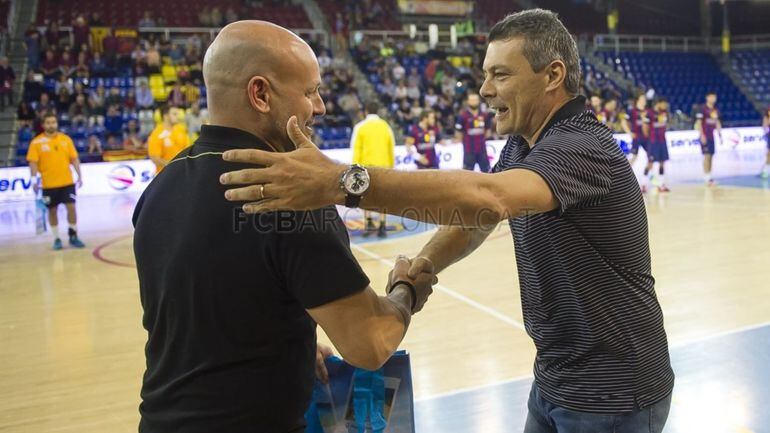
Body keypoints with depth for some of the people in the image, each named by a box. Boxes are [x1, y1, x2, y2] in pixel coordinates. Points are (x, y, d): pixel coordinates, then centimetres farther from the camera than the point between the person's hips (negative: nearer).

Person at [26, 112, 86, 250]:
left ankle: (73, 236, 9)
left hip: (67, 182, 1)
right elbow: (33, 162, -5)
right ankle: (56, 239, 16)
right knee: (52, 211, 7)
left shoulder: (66, 139, 5)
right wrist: (34, 180, -16)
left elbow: (74, 158, 8)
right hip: (49, 184, -1)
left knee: (71, 207, -3)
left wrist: (80, 175, 1)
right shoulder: (36, 142, -3)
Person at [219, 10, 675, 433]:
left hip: (611, 395, -7)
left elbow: (487, 198, -44)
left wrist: (343, 181, -52)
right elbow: (472, 214, 5)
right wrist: (420, 269, -13)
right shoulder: (521, 146, 4)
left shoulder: (584, 146, -26)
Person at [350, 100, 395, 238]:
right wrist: (392, 167, 18)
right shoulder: (386, 126, 9)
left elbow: (356, 149, -5)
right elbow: (391, 149, 10)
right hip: (384, 166, 2)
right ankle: (382, 226, 4)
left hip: (366, 165, -2)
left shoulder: (360, 127, -1)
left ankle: (369, 222, 0)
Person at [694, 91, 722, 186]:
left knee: (711, 156, 7)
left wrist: (720, 135, 16)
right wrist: (702, 135, -19)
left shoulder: (716, 110, 13)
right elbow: (698, 123, -12)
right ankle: (707, 178, -11)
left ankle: (709, 176, 12)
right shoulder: (702, 109, -9)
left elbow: (718, 123, 19)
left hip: (711, 136, 7)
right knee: (707, 156, -11)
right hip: (705, 136, -7)